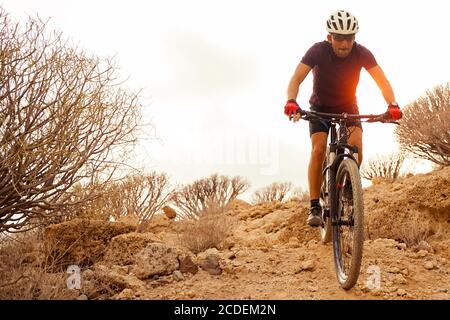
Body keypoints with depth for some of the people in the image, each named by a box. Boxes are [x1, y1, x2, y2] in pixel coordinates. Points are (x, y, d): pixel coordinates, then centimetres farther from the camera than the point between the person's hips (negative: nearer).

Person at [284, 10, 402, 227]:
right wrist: (291, 101, -52)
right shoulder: (318, 51, -25)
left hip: (348, 107, 1)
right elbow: (296, 79, -32)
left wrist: (392, 105, -44)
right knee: (318, 149, -22)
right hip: (320, 108, -1)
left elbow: (382, 80, -25)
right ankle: (315, 207, -18)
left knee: (356, 144, -24)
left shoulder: (361, 53, -21)